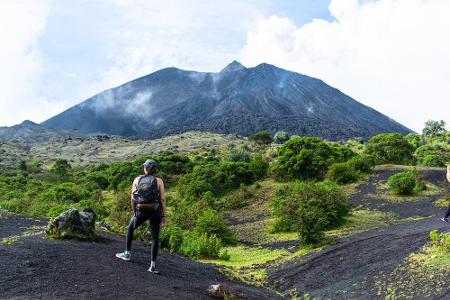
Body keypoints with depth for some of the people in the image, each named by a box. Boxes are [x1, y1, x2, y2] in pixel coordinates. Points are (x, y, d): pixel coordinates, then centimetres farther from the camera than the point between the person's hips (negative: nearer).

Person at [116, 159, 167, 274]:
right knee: (155, 238, 9)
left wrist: (134, 212, 13)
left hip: (141, 211, 1)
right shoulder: (159, 181, -5)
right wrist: (164, 216, -2)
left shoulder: (137, 180, 0)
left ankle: (127, 253, 38)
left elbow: (133, 199, 1)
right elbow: (162, 199, -8)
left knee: (130, 228, 29)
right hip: (155, 212, -1)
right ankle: (153, 265, 3)